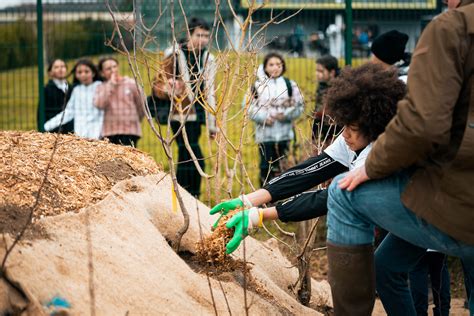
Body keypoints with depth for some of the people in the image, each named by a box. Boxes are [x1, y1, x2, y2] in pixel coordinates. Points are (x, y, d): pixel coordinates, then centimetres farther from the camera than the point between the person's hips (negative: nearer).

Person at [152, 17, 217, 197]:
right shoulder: (174, 55, -4)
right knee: (196, 159, -15)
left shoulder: (207, 59, 13)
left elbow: (209, 93, 15)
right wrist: (169, 91, -27)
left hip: (196, 115, 6)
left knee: (186, 159, 9)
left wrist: (212, 124, 13)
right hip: (180, 115, -6)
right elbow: (159, 86, -3)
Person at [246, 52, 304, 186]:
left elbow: (299, 106, 4)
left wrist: (286, 115, -13)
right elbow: (249, 106, 0)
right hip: (264, 134, -1)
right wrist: (263, 117, -12)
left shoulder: (290, 85, 5)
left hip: (284, 133, 1)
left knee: (281, 167, 6)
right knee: (266, 166, 2)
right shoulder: (257, 86, 2)